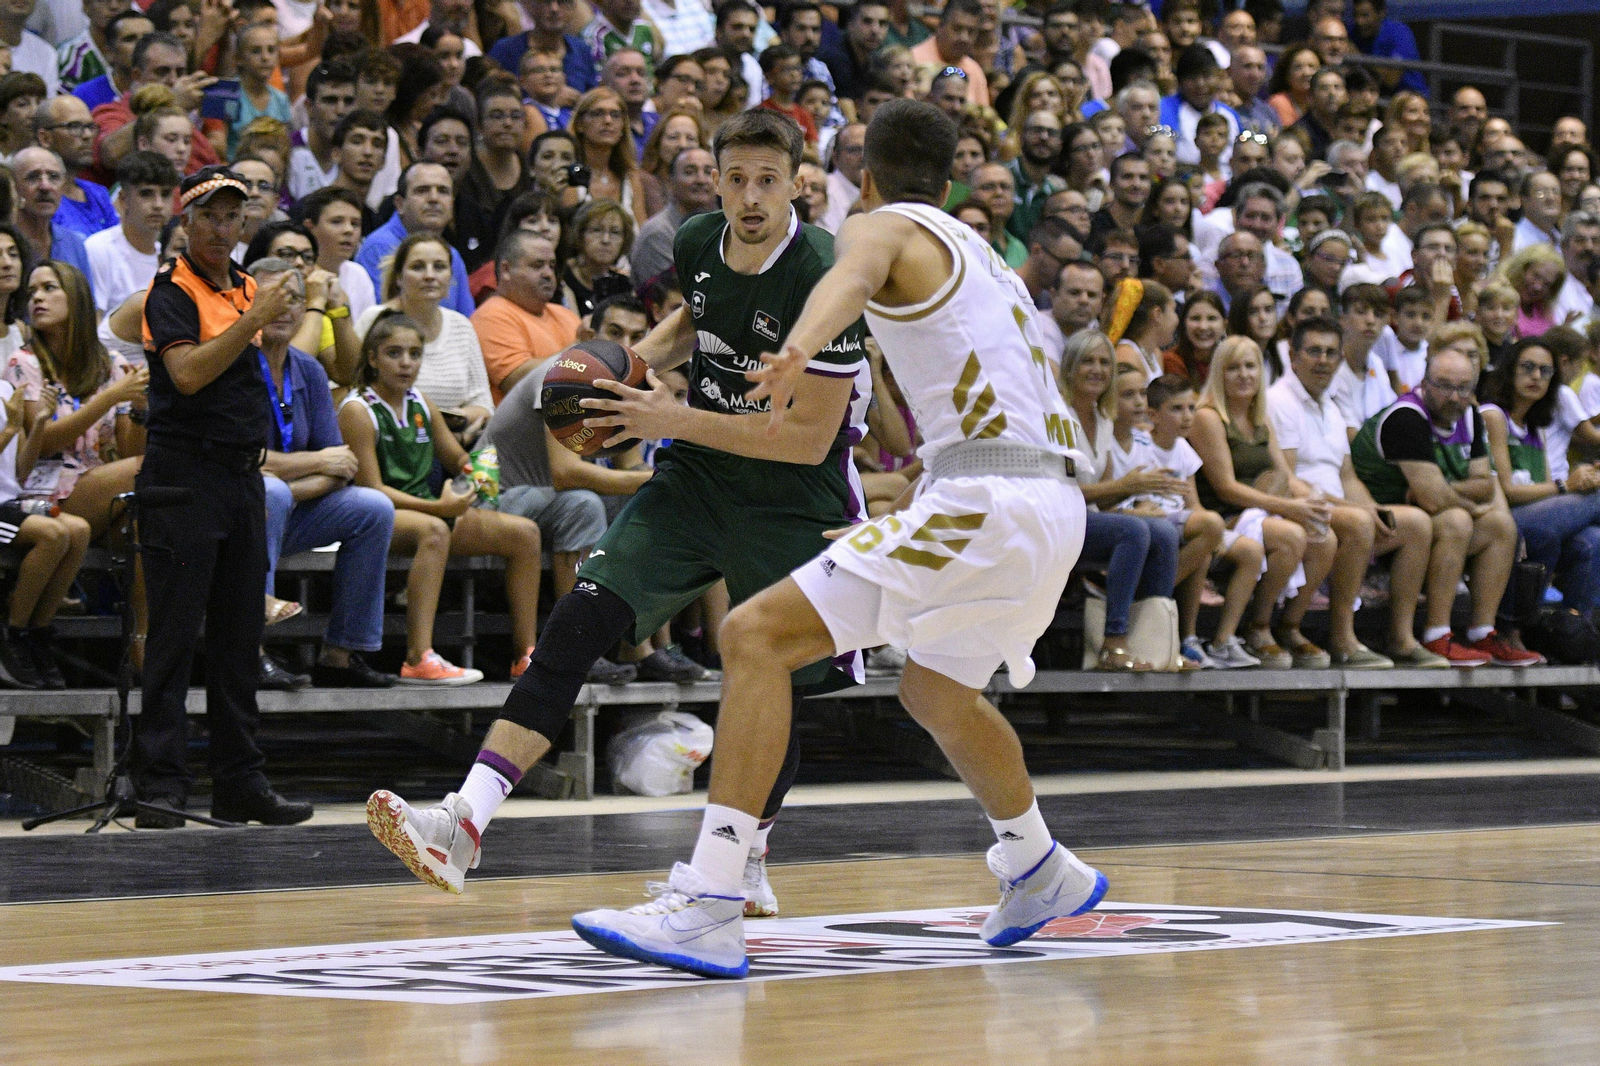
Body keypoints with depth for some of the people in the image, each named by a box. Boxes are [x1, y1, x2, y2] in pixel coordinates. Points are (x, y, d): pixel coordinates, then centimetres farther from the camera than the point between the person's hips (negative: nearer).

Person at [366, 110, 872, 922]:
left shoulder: (823, 281, -22)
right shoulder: (697, 242, -2)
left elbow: (810, 438, -21)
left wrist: (675, 420, -21)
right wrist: (640, 356, 4)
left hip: (793, 504, -4)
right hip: (695, 479, 5)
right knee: (578, 623, -12)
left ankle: (746, 857, 31)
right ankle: (464, 823, -20)